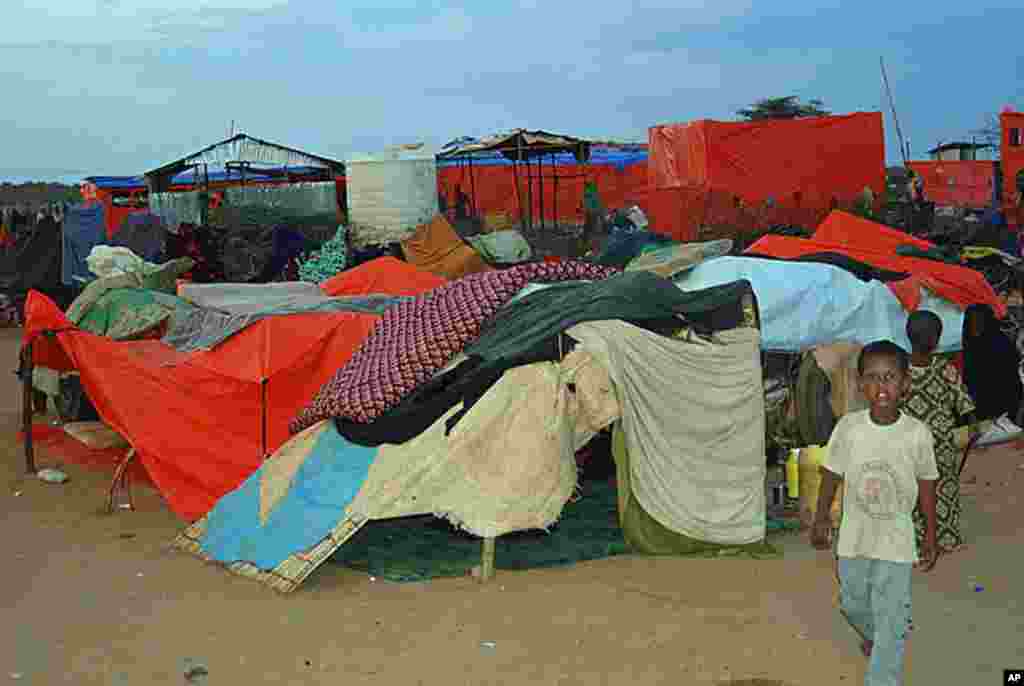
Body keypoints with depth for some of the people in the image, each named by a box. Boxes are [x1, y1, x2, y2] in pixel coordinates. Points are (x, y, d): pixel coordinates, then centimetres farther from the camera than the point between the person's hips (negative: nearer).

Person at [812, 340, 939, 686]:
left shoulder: (917, 433, -17)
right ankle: (872, 636, 55)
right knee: (853, 603, 23)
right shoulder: (848, 427, -15)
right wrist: (821, 518, 5)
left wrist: (931, 536, 4)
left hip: (896, 540, -2)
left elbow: (926, 483, -3)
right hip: (854, 536, 3)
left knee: (891, 621, 1)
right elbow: (832, 472, -1)